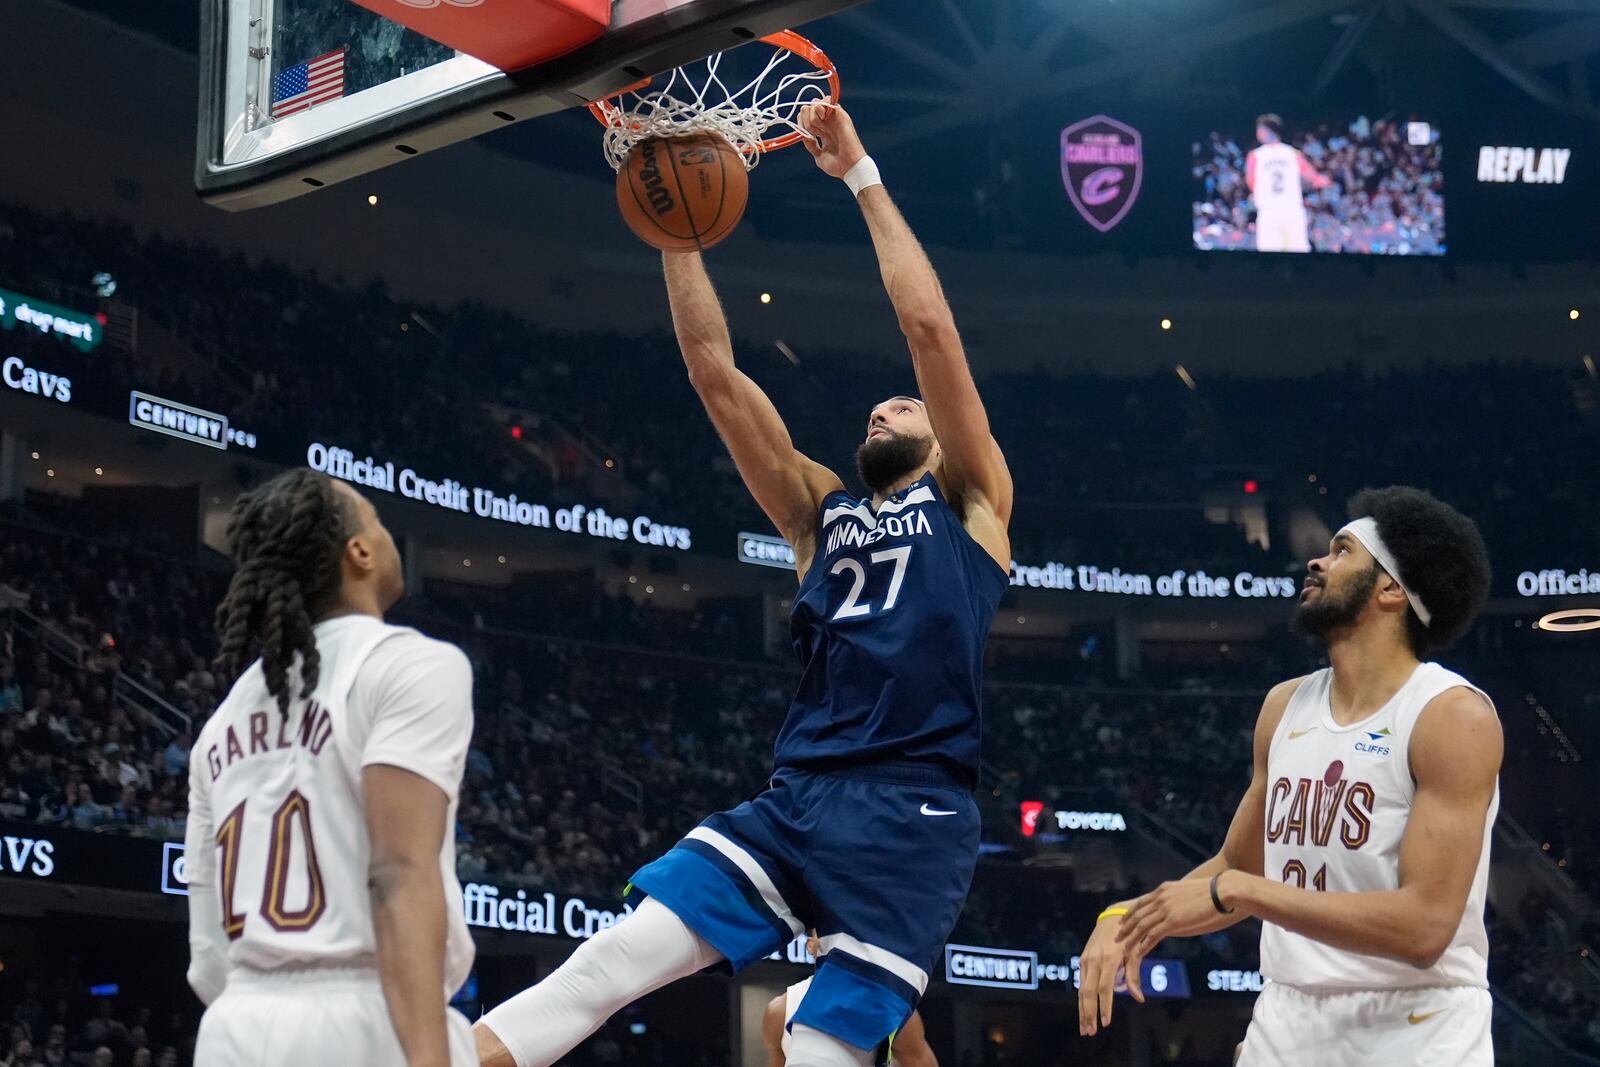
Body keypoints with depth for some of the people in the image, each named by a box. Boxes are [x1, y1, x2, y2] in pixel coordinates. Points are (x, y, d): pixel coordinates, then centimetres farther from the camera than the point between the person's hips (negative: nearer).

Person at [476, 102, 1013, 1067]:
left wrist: (863, 177, 5)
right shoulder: (823, 512, 23)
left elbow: (931, 327, 2)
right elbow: (715, 371, 16)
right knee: (613, 961, -12)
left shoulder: (969, 502, 13)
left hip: (913, 819, -4)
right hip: (798, 798, 4)